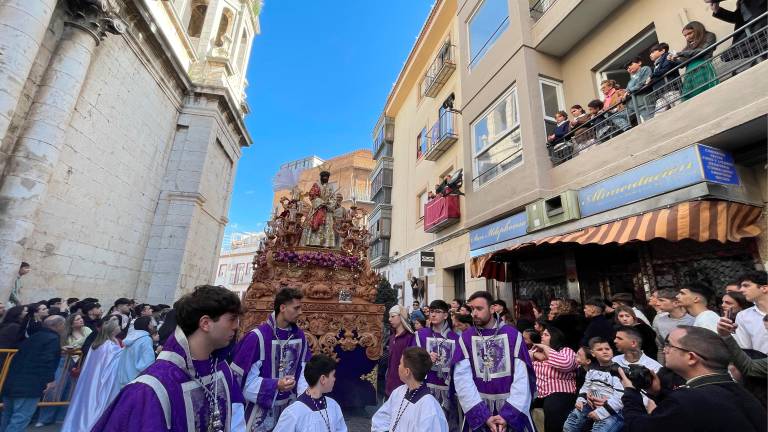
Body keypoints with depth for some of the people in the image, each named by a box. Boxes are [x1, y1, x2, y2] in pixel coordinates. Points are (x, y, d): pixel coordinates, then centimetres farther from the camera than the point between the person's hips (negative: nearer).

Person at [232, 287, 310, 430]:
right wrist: (276, 385, -26)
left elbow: (303, 371, 4)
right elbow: (245, 379, -16)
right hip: (262, 409, -5)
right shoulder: (257, 337, -20)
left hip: (290, 407, 5)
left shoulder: (300, 336, -3)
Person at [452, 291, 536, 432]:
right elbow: (462, 378, -10)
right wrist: (484, 415, -16)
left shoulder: (513, 334, -8)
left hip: (513, 409, 0)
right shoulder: (466, 338, -6)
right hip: (478, 410, 1)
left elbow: (522, 377, -9)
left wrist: (508, 414, -14)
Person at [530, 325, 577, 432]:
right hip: (535, 393, 5)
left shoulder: (566, 351, 0)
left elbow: (565, 364, -23)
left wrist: (546, 348, -15)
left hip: (558, 394, -5)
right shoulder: (537, 349, 15)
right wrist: (535, 354, -9)